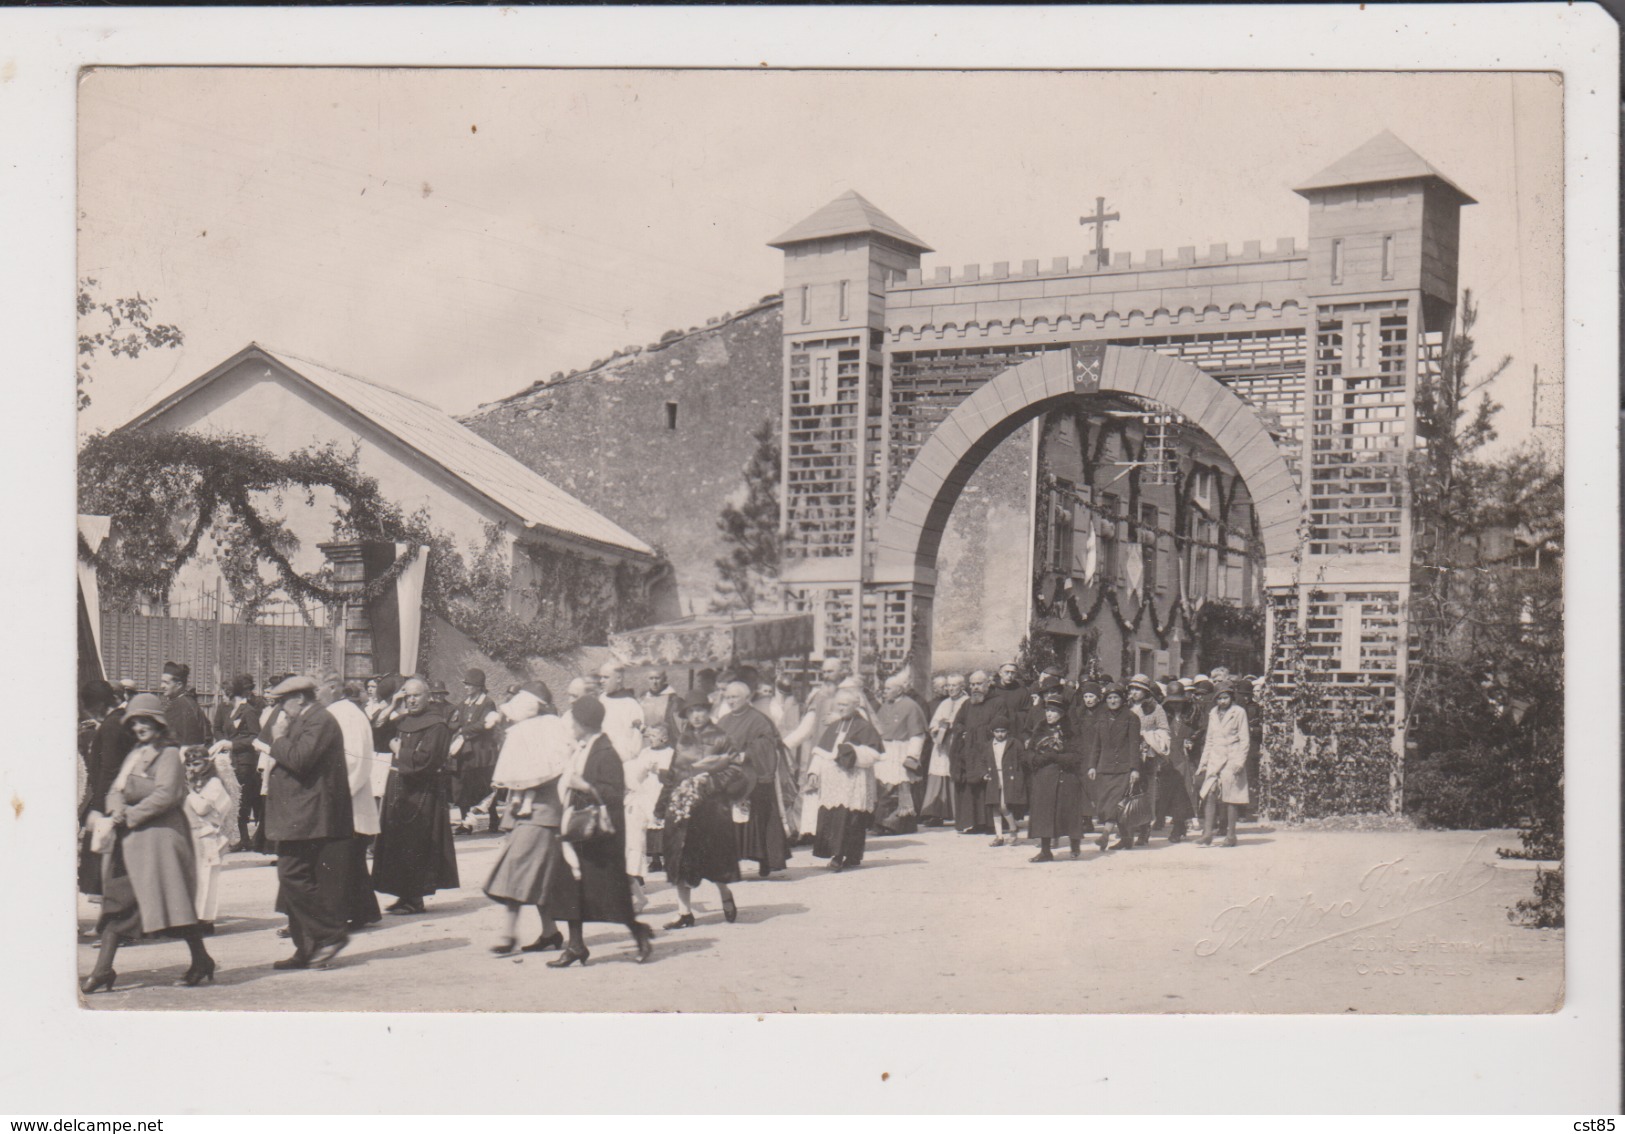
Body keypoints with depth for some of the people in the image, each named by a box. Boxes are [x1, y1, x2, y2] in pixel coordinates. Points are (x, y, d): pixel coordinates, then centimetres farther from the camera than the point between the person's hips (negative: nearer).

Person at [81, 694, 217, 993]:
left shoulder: (169, 754, -6)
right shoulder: (134, 754, 19)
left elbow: (165, 795, -16)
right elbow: (115, 790, 13)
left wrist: (131, 816, -16)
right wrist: (117, 809, -9)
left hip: (160, 834, -8)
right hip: (129, 838, 8)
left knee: (173, 898, -7)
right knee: (117, 899, 3)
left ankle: (201, 960, 2)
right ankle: (103, 968, 3)